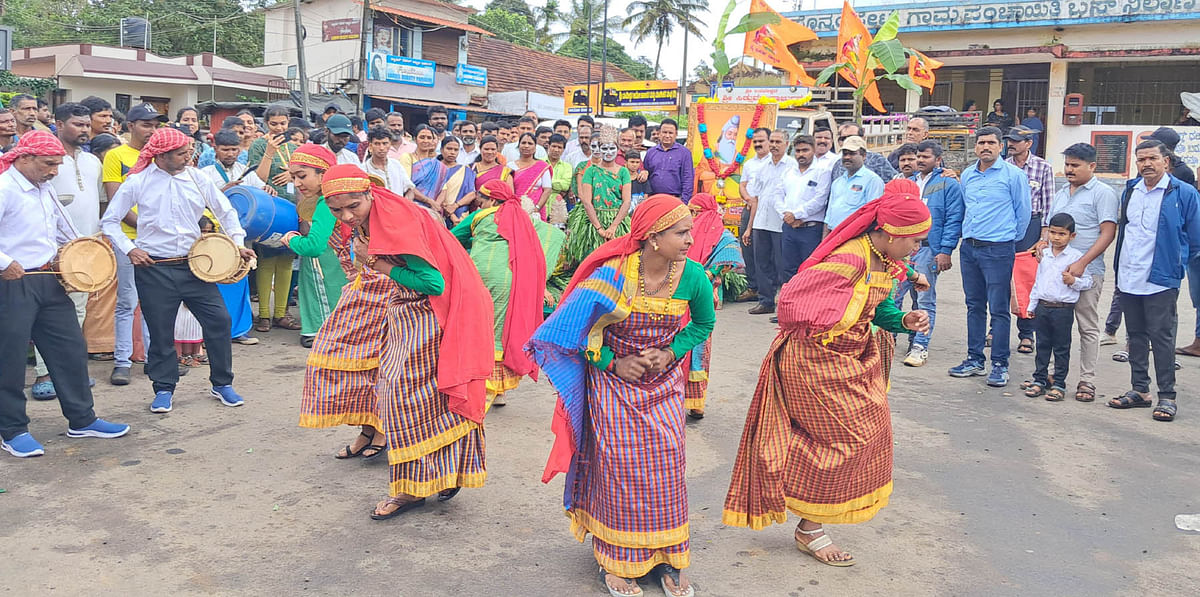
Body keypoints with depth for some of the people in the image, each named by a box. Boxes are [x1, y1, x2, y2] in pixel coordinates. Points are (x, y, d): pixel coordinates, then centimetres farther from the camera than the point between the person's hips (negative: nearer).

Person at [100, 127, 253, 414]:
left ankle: (222, 384, 14)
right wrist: (129, 249, -7)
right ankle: (164, 389, 22)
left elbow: (226, 212, 13)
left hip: (194, 264, 2)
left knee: (219, 320, -2)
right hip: (155, 268, -2)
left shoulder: (198, 180, 2)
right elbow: (109, 221, 4)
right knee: (161, 331, 4)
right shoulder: (138, 182, -3)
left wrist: (238, 243, 1)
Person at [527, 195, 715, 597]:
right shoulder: (613, 275, -22)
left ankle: (667, 558, 20)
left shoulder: (693, 275, -13)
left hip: (664, 384, 3)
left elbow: (703, 324, 6)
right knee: (619, 471, 1)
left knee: (665, 469, 3)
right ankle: (616, 562, 17)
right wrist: (613, 363, -14)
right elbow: (574, 327, -11)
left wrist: (671, 353, -9)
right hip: (614, 383, -3)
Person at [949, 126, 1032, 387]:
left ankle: (1000, 365, 4)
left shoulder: (1013, 175, -5)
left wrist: (1011, 240, 10)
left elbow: (1023, 212, 2)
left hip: (998, 250, -6)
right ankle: (974, 360, 20)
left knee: (999, 309, -3)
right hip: (969, 248, 6)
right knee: (974, 306, 12)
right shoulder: (967, 175, 11)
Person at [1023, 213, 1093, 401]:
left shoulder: (1076, 257, -5)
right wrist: (1031, 305, 18)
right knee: (1042, 345, 11)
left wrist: (1074, 281, -23)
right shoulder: (1044, 255, 10)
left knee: (1061, 348, 3)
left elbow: (1088, 281, -3)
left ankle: (1059, 384, 11)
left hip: (1063, 309, -5)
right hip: (1042, 306, 5)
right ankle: (1039, 380, 20)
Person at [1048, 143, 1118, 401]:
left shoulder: (1103, 193, -4)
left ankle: (1087, 381, 6)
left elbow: (1108, 233, -12)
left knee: (1088, 327, 1)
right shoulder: (1060, 194, 17)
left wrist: (1081, 263, -20)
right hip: (1056, 269, 6)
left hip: (1087, 272, -6)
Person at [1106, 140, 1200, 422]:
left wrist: (1175, 264, 6)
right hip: (1128, 279, 5)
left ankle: (1167, 396, 6)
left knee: (1161, 336, -2)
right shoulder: (1130, 191, 9)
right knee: (1136, 335, 12)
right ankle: (1139, 390, 21)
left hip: (1161, 280, -5)